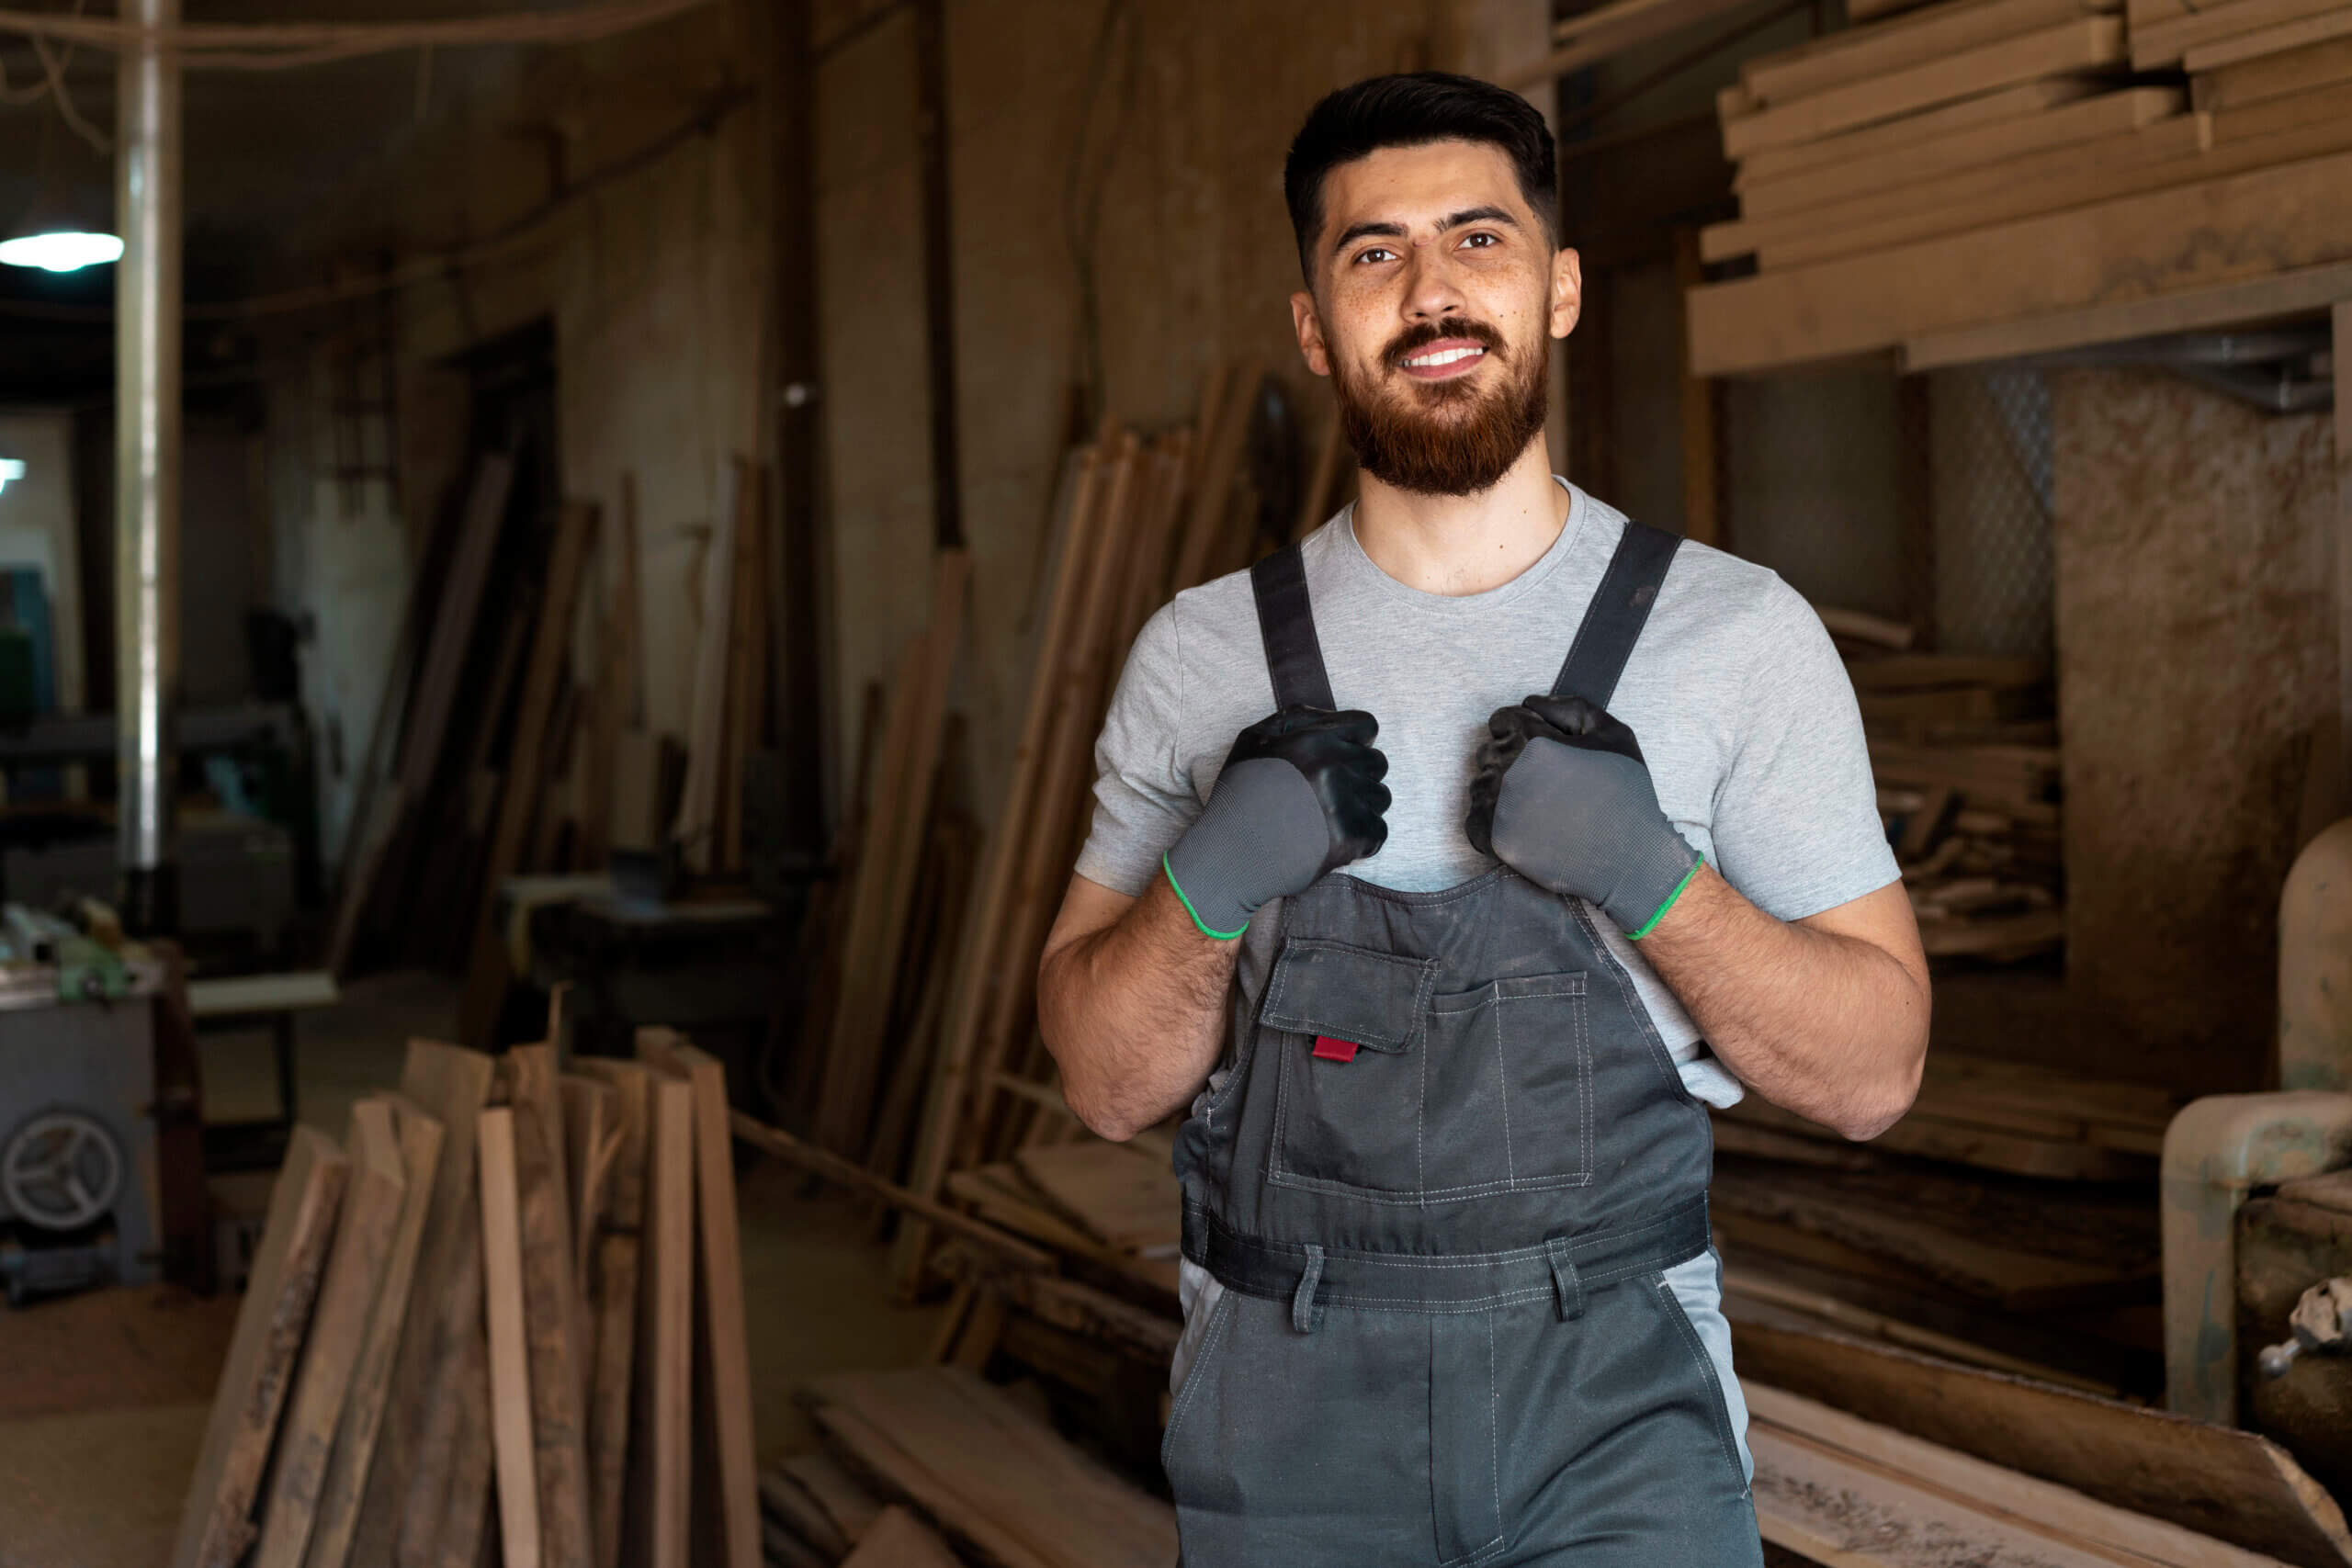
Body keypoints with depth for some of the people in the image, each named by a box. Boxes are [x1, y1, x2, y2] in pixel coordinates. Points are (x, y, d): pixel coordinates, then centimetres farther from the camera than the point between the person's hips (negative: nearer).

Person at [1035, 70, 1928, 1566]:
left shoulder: (1741, 633, -2)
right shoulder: (1202, 657, 2)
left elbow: (1875, 1073, -2)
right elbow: (1105, 1081, 3)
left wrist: (1653, 876, -19)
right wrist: (1208, 883, -16)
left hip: (1618, 1391, -1)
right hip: (1289, 1398, 2)